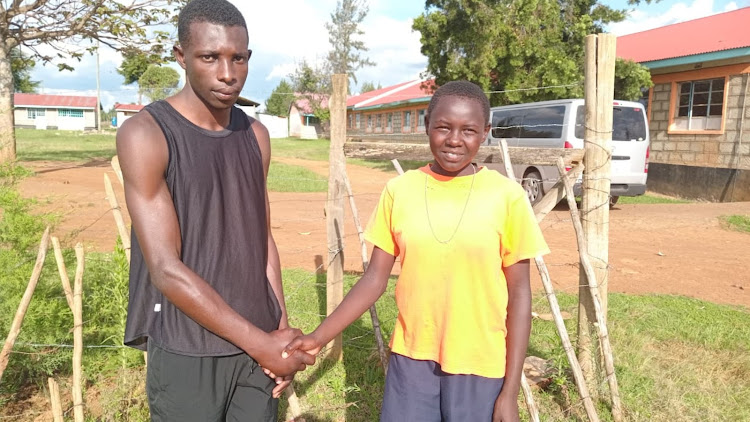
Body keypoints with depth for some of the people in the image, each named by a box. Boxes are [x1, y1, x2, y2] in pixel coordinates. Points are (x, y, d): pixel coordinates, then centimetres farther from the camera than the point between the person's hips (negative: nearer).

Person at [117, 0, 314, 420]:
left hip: (258, 341, 5)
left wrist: (281, 328, -1)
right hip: (186, 354, -4)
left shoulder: (256, 135, 3)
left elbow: (262, 238, 7)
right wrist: (261, 344, -15)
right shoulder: (145, 134, -14)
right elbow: (166, 270, -17)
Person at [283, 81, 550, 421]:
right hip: (411, 358, 2)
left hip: (479, 365, -1)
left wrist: (510, 392, -6)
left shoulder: (506, 196, -9)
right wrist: (319, 337, -7)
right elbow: (375, 279, 0)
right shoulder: (399, 191, -4)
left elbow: (519, 294, -5)